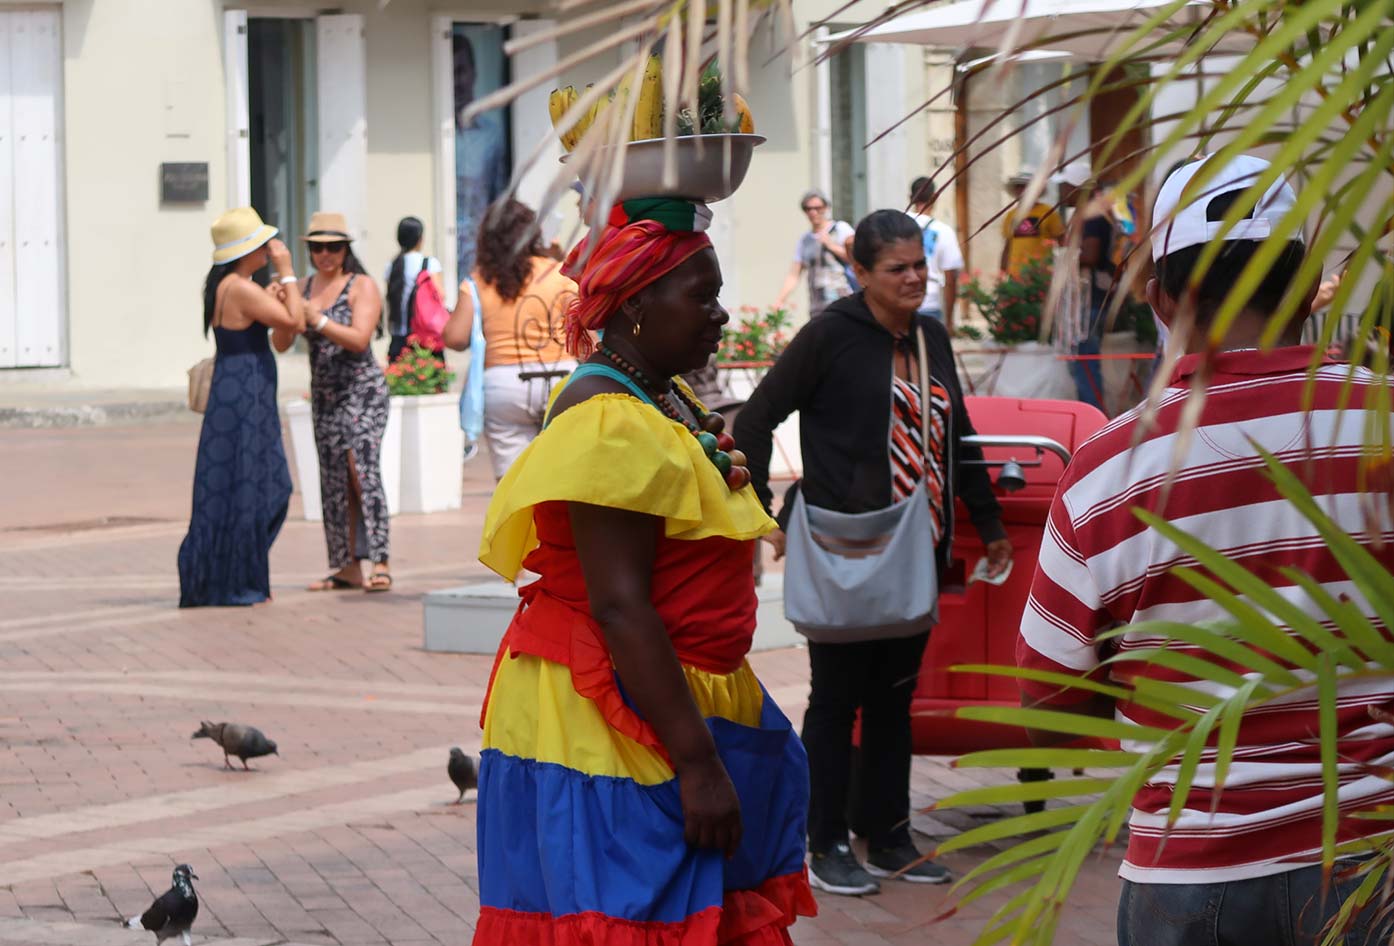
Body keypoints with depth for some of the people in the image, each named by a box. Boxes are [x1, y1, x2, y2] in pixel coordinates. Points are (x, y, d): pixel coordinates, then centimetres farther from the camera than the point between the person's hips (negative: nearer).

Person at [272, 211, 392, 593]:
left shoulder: (362, 287, -4)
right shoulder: (303, 289, 10)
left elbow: (359, 339, -17)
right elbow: (281, 344, 4)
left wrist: (318, 319, -26)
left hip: (362, 390, -6)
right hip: (324, 396, 6)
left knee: (362, 467, -18)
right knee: (334, 479, 5)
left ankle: (379, 563, -21)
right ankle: (347, 567, 8)